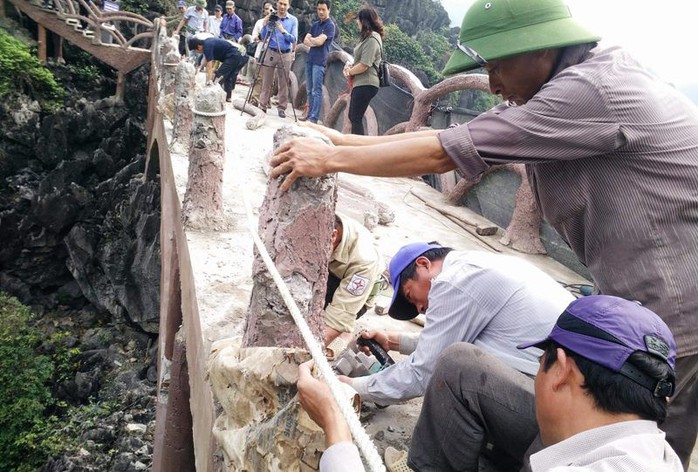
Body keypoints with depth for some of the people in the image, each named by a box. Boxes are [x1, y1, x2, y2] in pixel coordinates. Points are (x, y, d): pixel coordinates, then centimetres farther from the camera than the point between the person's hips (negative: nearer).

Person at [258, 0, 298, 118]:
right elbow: (264, 37, 2)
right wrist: (265, 25, -14)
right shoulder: (271, 18, 4)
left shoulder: (293, 20, 2)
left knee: (284, 84, 2)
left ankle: (282, 108, 9)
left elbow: (294, 39, -6)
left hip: (285, 55, -1)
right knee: (266, 82, 3)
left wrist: (283, 31, -20)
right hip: (270, 53, 1)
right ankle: (262, 106, 8)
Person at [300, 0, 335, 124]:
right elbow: (306, 41, 10)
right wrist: (314, 42, -9)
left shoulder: (330, 25, -5)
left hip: (319, 62, -7)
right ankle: (310, 113, 18)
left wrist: (311, 39, 4)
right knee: (309, 89, 10)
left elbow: (320, 41, -15)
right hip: (309, 59, 7)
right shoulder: (315, 24, 16)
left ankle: (314, 118, -8)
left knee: (316, 90, -8)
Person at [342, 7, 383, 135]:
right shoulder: (370, 37, 17)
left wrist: (349, 72, -5)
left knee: (356, 118, -7)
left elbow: (364, 65, -21)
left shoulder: (372, 39, -15)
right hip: (361, 83, 10)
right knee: (353, 117, 15)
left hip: (366, 85, -10)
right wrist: (350, 65, 5)